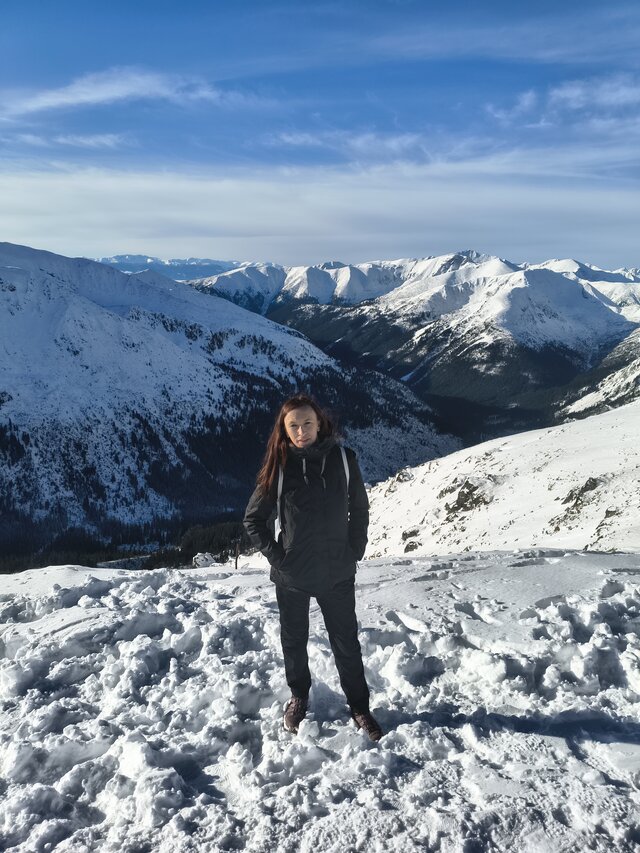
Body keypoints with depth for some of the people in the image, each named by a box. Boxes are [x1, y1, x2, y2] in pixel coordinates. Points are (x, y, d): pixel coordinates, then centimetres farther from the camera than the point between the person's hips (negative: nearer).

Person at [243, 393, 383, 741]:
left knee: (346, 642, 11)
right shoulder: (278, 466, -9)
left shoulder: (342, 458, -7)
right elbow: (253, 519, 0)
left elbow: (359, 509, 6)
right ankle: (298, 698, 40)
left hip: (337, 573, 0)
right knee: (295, 641, 18)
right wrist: (276, 556, -8)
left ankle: (359, 706, 29)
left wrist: (355, 550, -1)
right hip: (292, 576, 0)